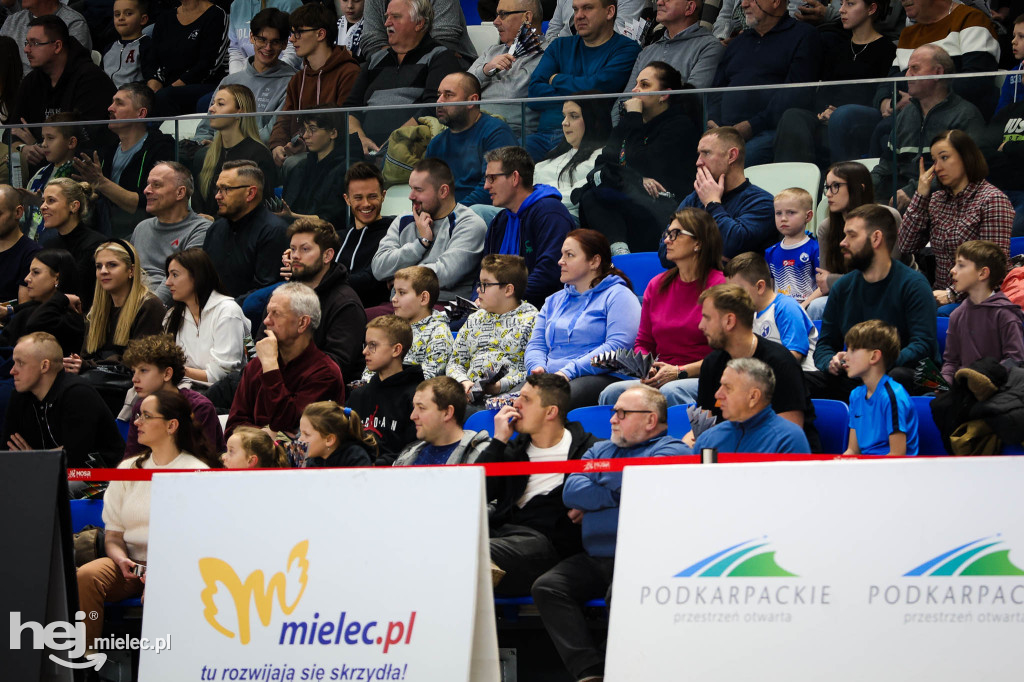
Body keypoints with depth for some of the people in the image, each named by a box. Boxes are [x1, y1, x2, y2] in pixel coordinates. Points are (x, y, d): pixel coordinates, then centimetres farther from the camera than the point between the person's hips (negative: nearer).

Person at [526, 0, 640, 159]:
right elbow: (533, 93, 8)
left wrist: (556, 80, 8)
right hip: (544, 135, 5)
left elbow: (596, 88, -9)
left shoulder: (627, 49, 7)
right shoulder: (559, 46, 23)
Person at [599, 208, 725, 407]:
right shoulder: (656, 285, 16)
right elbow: (643, 342, 21)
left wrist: (679, 372, -14)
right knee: (612, 392, -24)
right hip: (661, 378, 5)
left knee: (671, 391, -39)